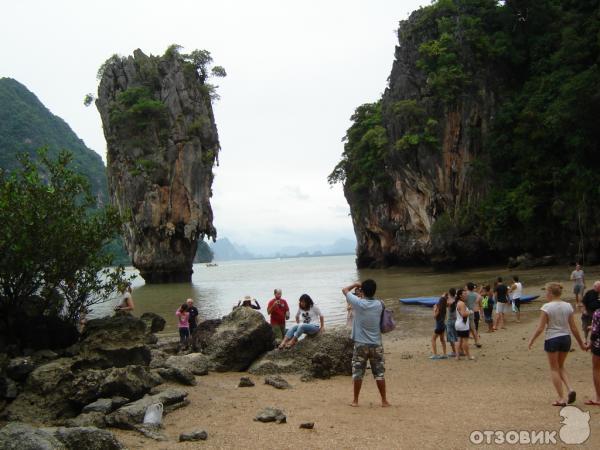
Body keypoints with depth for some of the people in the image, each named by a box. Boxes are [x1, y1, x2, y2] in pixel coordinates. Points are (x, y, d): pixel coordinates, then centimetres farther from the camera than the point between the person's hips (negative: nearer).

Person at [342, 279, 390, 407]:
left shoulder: (358, 303, -12)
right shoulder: (379, 305, -6)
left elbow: (345, 290, 2)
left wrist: (356, 284, 14)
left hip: (360, 344, -2)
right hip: (376, 345, 2)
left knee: (357, 373, 7)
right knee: (379, 373, 8)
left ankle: (355, 400, 13)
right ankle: (384, 400, 12)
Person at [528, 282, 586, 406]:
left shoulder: (547, 307, -13)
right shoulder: (568, 306, 0)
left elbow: (540, 328, -13)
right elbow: (573, 328, 2)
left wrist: (531, 340, -1)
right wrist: (581, 343, 12)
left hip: (552, 339, -5)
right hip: (566, 338, 5)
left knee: (554, 369, 9)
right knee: (561, 366, 23)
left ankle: (561, 398, 9)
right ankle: (570, 389, 3)